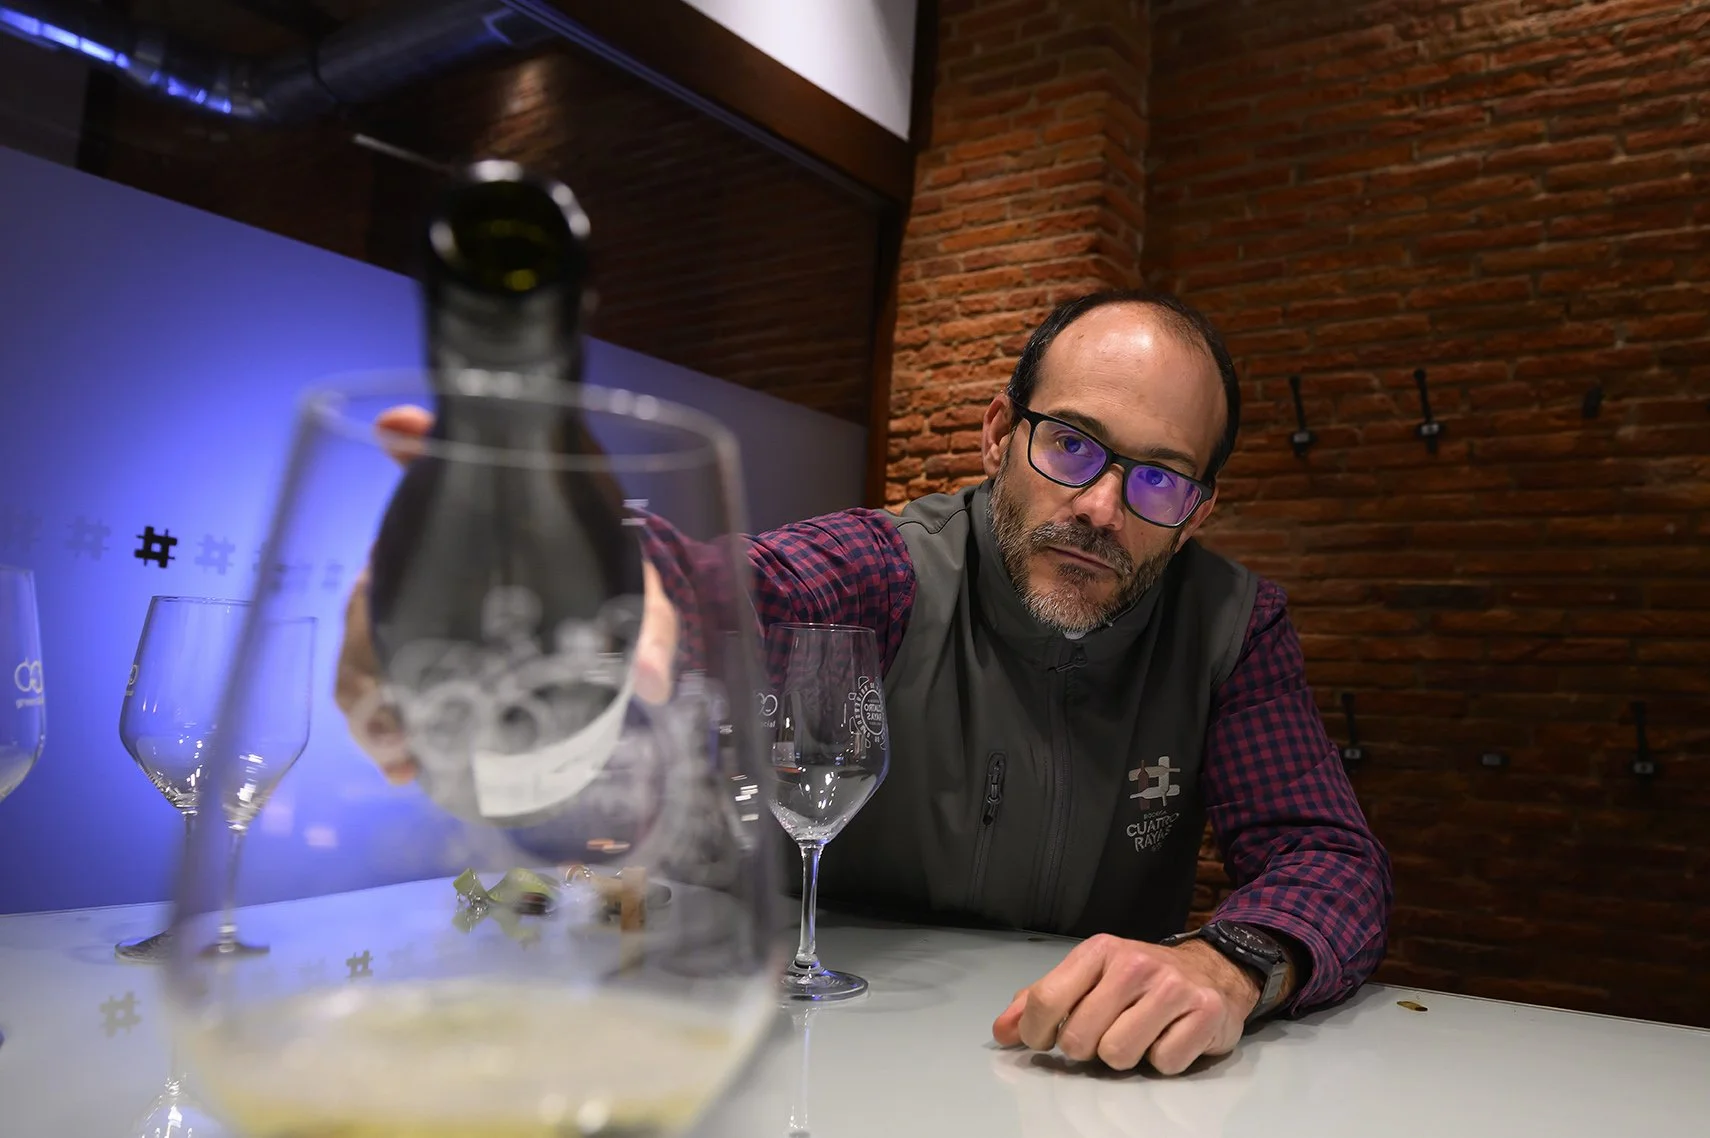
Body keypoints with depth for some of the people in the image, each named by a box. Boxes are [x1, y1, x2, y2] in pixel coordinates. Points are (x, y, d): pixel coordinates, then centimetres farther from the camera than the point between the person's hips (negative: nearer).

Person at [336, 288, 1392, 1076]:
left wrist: (1229, 964, -30)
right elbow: (727, 594, -32)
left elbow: (1331, 857, -7)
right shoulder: (880, 570, -13)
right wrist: (585, 571, -57)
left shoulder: (1235, 625, -4)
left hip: (1098, 1078, 2)